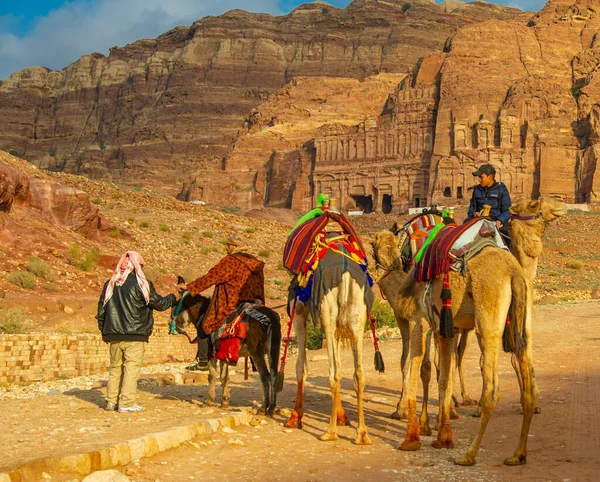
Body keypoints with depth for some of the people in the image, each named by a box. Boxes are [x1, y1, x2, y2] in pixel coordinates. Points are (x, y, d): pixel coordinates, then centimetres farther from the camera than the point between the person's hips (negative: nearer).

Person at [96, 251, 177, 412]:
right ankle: (126, 403, -6)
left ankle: (112, 401, 16)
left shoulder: (110, 284, 10)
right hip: (135, 334, -5)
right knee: (132, 367, -3)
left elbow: (101, 309, 14)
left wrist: (104, 330, 23)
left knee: (115, 367, 14)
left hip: (113, 335, 6)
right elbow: (159, 304, -3)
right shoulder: (141, 284, -8)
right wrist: (173, 298, 16)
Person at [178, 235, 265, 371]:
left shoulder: (229, 261, -12)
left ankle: (203, 362, 2)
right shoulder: (255, 263, 12)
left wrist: (189, 287, -4)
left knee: (203, 326, 4)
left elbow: (210, 278, -11)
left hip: (229, 305, -7)